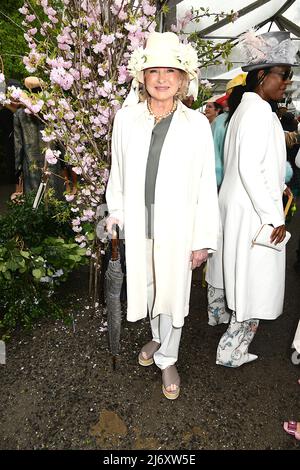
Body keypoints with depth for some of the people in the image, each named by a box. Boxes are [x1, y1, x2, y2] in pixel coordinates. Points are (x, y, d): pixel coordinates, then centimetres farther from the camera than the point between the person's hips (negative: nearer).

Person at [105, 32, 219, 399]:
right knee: (147, 285, 18)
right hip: (138, 222, 2)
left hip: (177, 225, -2)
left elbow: (206, 186, -5)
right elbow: (118, 171, 7)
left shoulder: (197, 124, -6)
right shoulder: (126, 119, 0)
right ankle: (158, 338, 47)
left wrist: (204, 239, -7)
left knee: (172, 291, 11)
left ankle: (168, 359, 34)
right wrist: (116, 213, 8)